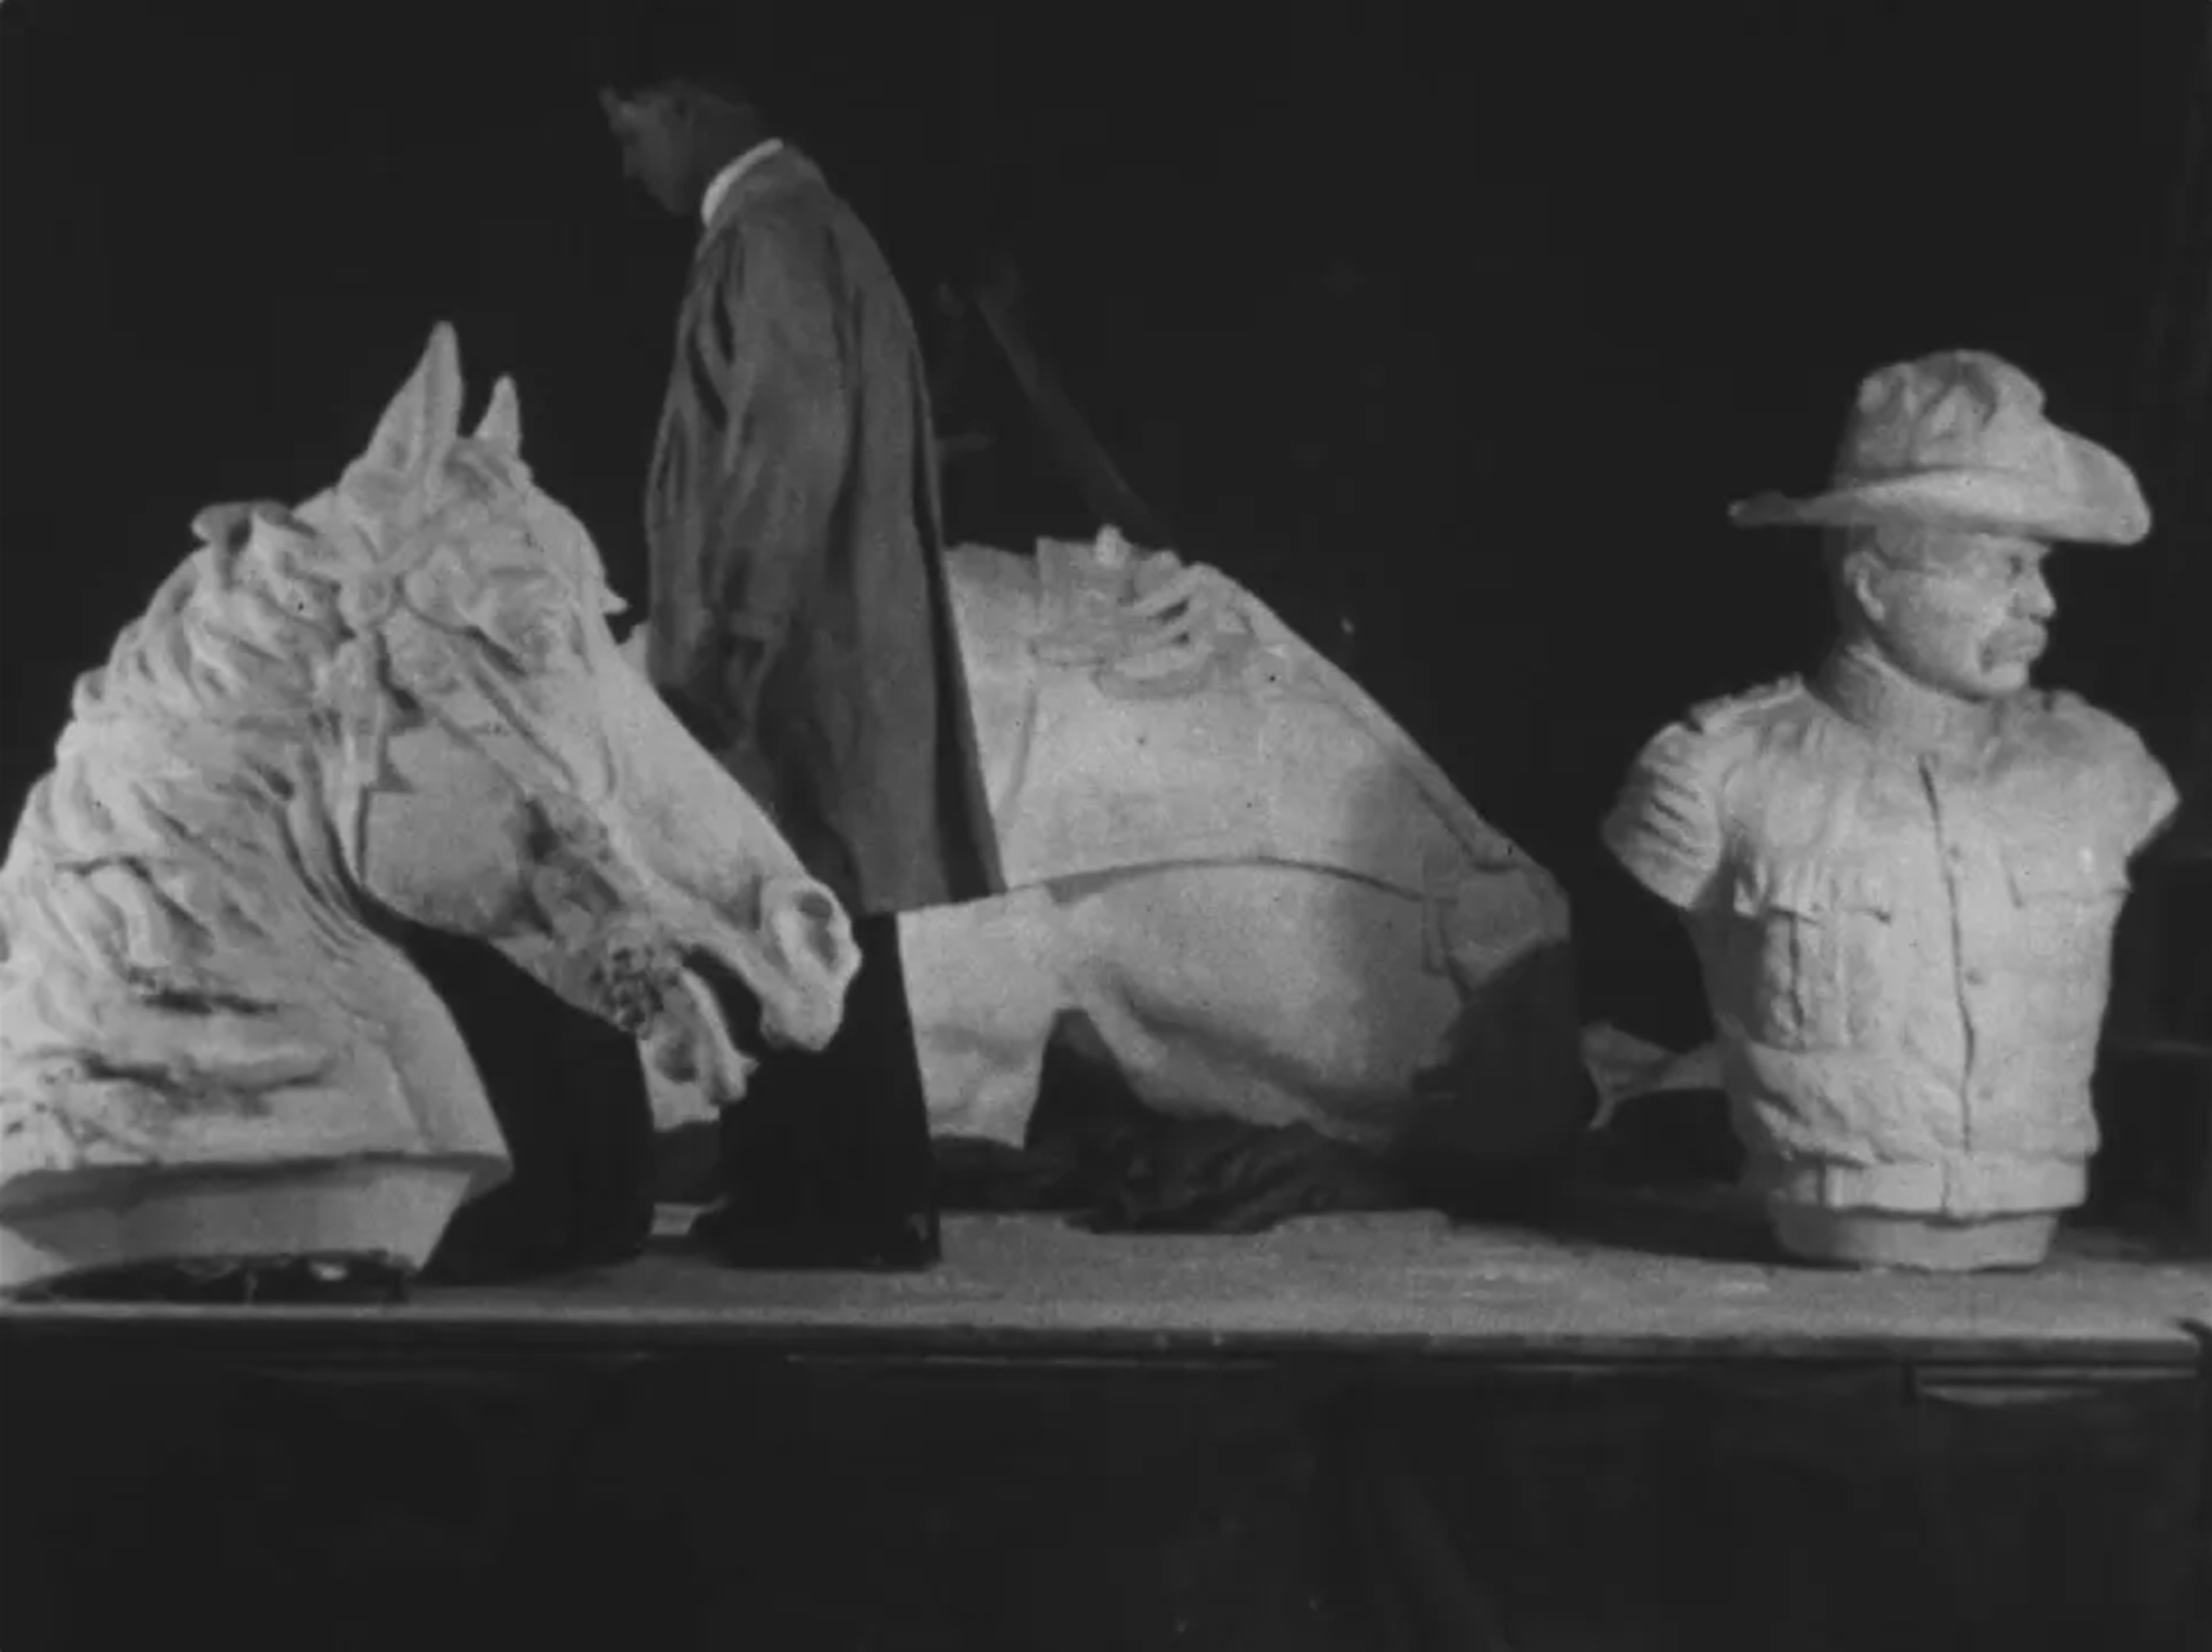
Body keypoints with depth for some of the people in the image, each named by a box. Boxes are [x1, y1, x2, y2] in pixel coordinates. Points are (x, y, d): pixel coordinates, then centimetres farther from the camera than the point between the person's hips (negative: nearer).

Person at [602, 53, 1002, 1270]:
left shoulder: (771, 233, -11)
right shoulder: (799, 222, 20)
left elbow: (793, 445, -20)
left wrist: (725, 646, -19)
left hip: (789, 661, -10)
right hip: (816, 655, 10)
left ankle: (858, 1206, -1)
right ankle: (838, 1194, 17)